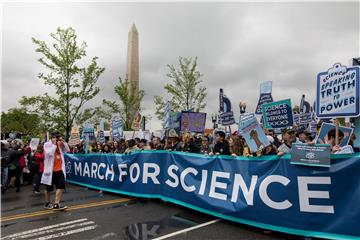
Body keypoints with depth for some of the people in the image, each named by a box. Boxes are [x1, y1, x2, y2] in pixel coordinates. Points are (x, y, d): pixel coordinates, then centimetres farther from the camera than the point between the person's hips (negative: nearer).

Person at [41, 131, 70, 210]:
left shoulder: (60, 144, 8)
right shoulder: (47, 144, -9)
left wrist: (63, 142, -6)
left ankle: (56, 204, 5)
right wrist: (54, 144, -20)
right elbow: (50, 153, -24)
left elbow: (67, 150, 3)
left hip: (59, 170, 5)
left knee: (61, 186, -1)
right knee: (49, 188, 12)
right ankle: (47, 203, 31)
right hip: (50, 170, -5)